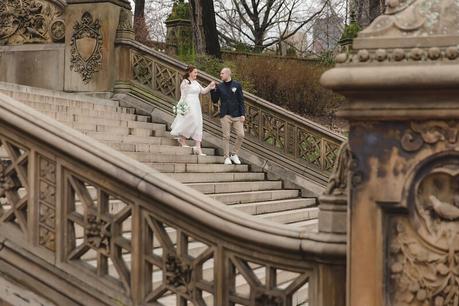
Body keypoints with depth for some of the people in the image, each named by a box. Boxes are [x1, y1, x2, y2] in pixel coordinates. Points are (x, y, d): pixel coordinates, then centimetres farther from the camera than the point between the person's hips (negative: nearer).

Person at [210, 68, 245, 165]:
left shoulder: (237, 85, 3)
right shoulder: (219, 86, 6)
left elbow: (241, 100, 2)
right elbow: (215, 100, 7)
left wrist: (242, 114, -4)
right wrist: (212, 90, -8)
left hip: (236, 115, 0)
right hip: (225, 115, 0)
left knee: (241, 135, -5)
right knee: (226, 136, 0)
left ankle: (234, 154, 13)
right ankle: (227, 157, 9)